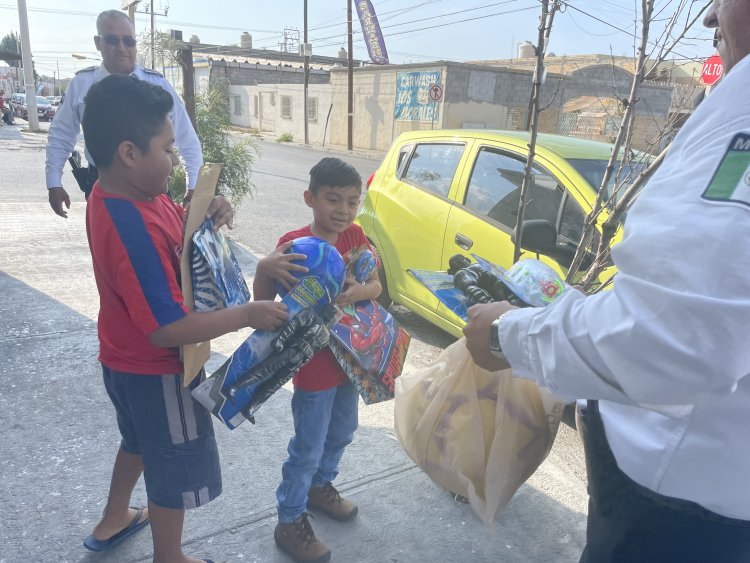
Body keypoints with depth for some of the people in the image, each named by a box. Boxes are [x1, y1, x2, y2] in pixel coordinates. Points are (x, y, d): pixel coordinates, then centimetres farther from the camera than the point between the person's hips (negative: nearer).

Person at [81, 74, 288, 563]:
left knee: (141, 441, 33)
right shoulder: (135, 230, -34)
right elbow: (167, 329, -35)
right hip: (157, 371, -10)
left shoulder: (119, 192, -5)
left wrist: (208, 212, -9)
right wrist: (248, 315, -30)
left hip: (124, 359, 10)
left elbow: (175, 223, 12)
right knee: (176, 467, 13)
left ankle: (113, 520, 55)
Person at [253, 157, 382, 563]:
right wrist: (264, 268, -40)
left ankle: (320, 486, 50)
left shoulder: (355, 236, -3)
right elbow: (262, 301, -19)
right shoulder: (294, 244, -20)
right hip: (313, 363, -6)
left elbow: (376, 286, -3)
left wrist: (358, 292, -26)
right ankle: (289, 522, 28)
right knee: (308, 447, 7)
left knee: (342, 433, 24)